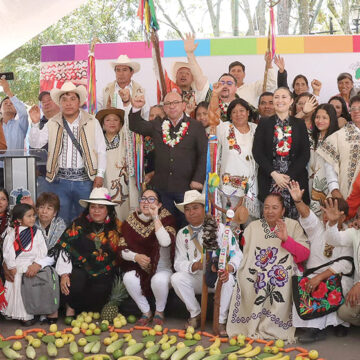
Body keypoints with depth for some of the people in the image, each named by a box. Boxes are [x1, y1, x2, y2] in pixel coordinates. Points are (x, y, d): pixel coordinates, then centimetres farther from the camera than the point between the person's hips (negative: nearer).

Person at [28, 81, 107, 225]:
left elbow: (101, 150, 3)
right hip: (60, 180, 2)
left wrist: (100, 174, -4)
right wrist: (35, 123, -8)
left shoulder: (92, 122, 3)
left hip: (85, 180, -1)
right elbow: (35, 143, 5)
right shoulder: (52, 124, 9)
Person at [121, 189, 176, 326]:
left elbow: (165, 242, -27)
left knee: (159, 280, -34)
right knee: (128, 278, -29)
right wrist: (136, 256, -19)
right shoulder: (131, 220, 2)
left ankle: (159, 312, -2)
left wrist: (155, 217, -25)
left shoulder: (166, 218, -7)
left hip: (162, 269, -2)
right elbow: (122, 250, 1)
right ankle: (146, 312, -3)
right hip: (139, 269, 3)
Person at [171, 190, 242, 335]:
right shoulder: (182, 234, 4)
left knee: (229, 279, -35)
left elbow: (237, 255, -10)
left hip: (219, 278, -2)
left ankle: (221, 321, -17)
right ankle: (195, 315, -5)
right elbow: (179, 263, -4)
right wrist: (195, 266, -26)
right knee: (176, 278, -25)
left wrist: (228, 268, -33)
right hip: (196, 279, 2)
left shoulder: (221, 229, -3)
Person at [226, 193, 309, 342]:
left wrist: (286, 239, -14)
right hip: (256, 273, 2)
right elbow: (243, 254, 9)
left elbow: (305, 254, -1)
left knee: (281, 275, -34)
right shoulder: (253, 227, 18)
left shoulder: (292, 225, 10)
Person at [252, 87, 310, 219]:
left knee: (293, 216, -4)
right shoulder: (264, 124, 8)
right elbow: (257, 152, 1)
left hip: (294, 179, 1)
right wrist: (274, 174, -11)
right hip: (269, 180, 0)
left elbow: (305, 153, 4)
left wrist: (289, 176, -8)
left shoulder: (299, 124, 10)